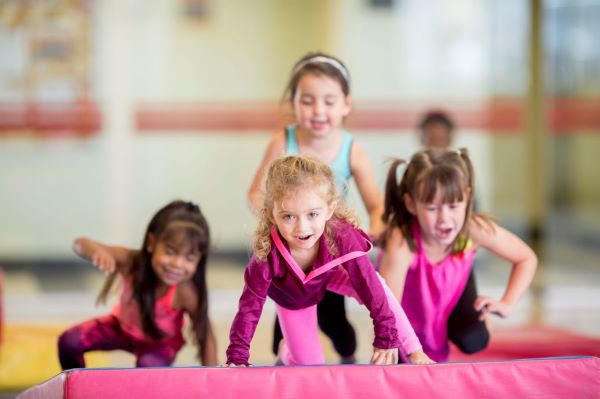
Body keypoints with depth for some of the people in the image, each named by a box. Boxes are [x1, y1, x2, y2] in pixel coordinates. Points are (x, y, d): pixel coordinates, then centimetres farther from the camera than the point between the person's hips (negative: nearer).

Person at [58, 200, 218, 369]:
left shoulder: (185, 291, -39)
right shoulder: (132, 261, -35)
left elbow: (205, 334, -26)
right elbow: (79, 244, -41)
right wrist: (98, 251, -66)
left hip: (162, 340, -2)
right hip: (124, 326, 2)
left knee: (148, 365, -33)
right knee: (69, 341, -13)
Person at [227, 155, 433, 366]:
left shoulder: (343, 237, -40)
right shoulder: (267, 253, -42)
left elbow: (371, 290, -32)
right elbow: (250, 305, -33)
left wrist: (386, 340, -30)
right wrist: (237, 358, -34)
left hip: (329, 275, 1)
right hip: (292, 297, -1)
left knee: (375, 288, -25)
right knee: (309, 364, -2)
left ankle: (413, 350, -11)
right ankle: (287, 349, 33)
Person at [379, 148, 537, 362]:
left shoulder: (475, 230, -35)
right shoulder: (401, 243, -45)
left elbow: (527, 259, -18)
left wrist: (507, 304, -26)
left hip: (453, 287, 2)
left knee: (472, 343, -12)